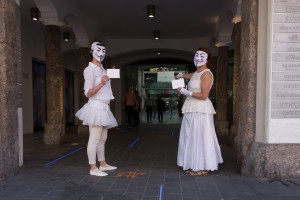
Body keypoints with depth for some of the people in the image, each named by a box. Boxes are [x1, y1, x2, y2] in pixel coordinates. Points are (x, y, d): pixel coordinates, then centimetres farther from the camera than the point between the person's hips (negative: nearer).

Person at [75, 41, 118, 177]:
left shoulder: (102, 69, 18)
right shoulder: (90, 70, -10)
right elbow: (88, 93, -19)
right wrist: (102, 83, -29)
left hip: (104, 107, 9)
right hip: (96, 107, -9)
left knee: (102, 138, 15)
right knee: (94, 139, -6)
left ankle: (103, 164, 26)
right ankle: (93, 168, 0)